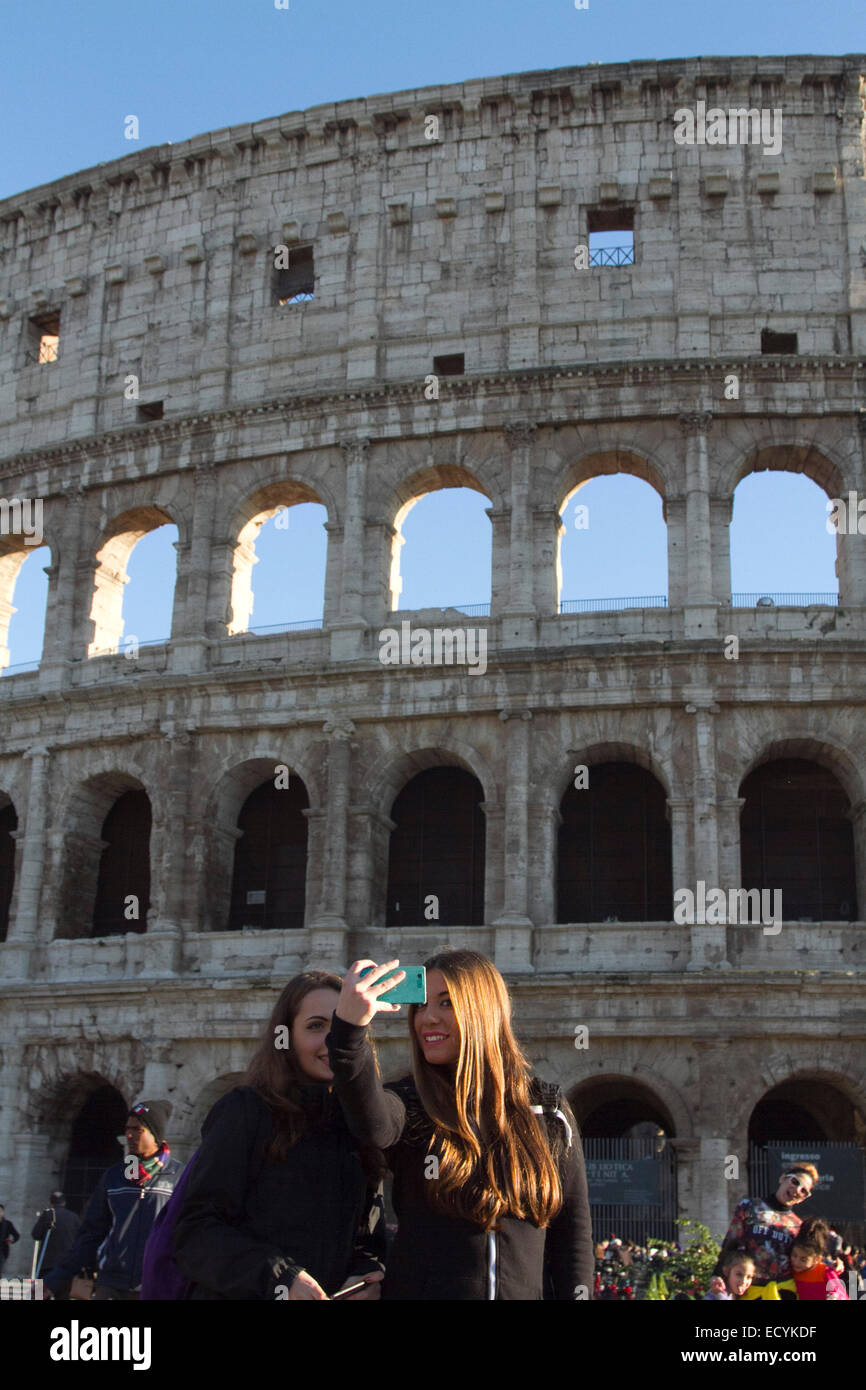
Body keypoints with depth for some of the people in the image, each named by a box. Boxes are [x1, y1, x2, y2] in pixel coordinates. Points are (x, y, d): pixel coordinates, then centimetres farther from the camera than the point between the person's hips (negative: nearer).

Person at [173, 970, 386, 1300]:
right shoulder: (246, 1110, -10)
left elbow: (370, 1231, 11)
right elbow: (195, 1233, -14)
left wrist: (370, 1274, -10)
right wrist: (278, 1278, -27)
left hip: (338, 1294, 5)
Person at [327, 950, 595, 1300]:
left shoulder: (548, 1113, 1)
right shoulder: (408, 1103, -5)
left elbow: (572, 1232, 3)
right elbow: (373, 1126, -29)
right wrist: (349, 1026, -44)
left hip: (524, 1290, 1)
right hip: (420, 1287, -1)